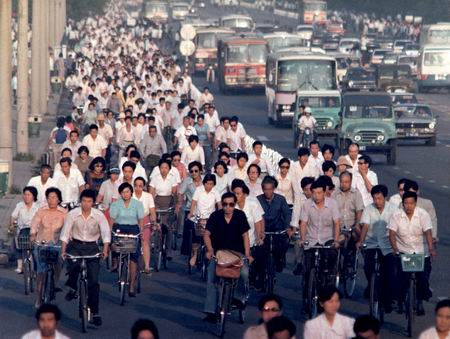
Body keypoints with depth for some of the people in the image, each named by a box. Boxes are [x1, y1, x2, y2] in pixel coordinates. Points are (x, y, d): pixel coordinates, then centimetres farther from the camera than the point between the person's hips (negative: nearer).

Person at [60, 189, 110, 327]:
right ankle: (72, 288, -3)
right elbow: (65, 233, -6)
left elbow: (106, 233, -15)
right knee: (74, 264, -33)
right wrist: (63, 250, -17)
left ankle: (95, 312, 4)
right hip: (75, 245, 0)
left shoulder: (99, 215, -8)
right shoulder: (72, 214, -7)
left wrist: (105, 250, -31)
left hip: (91, 247, 0)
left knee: (93, 281, -4)